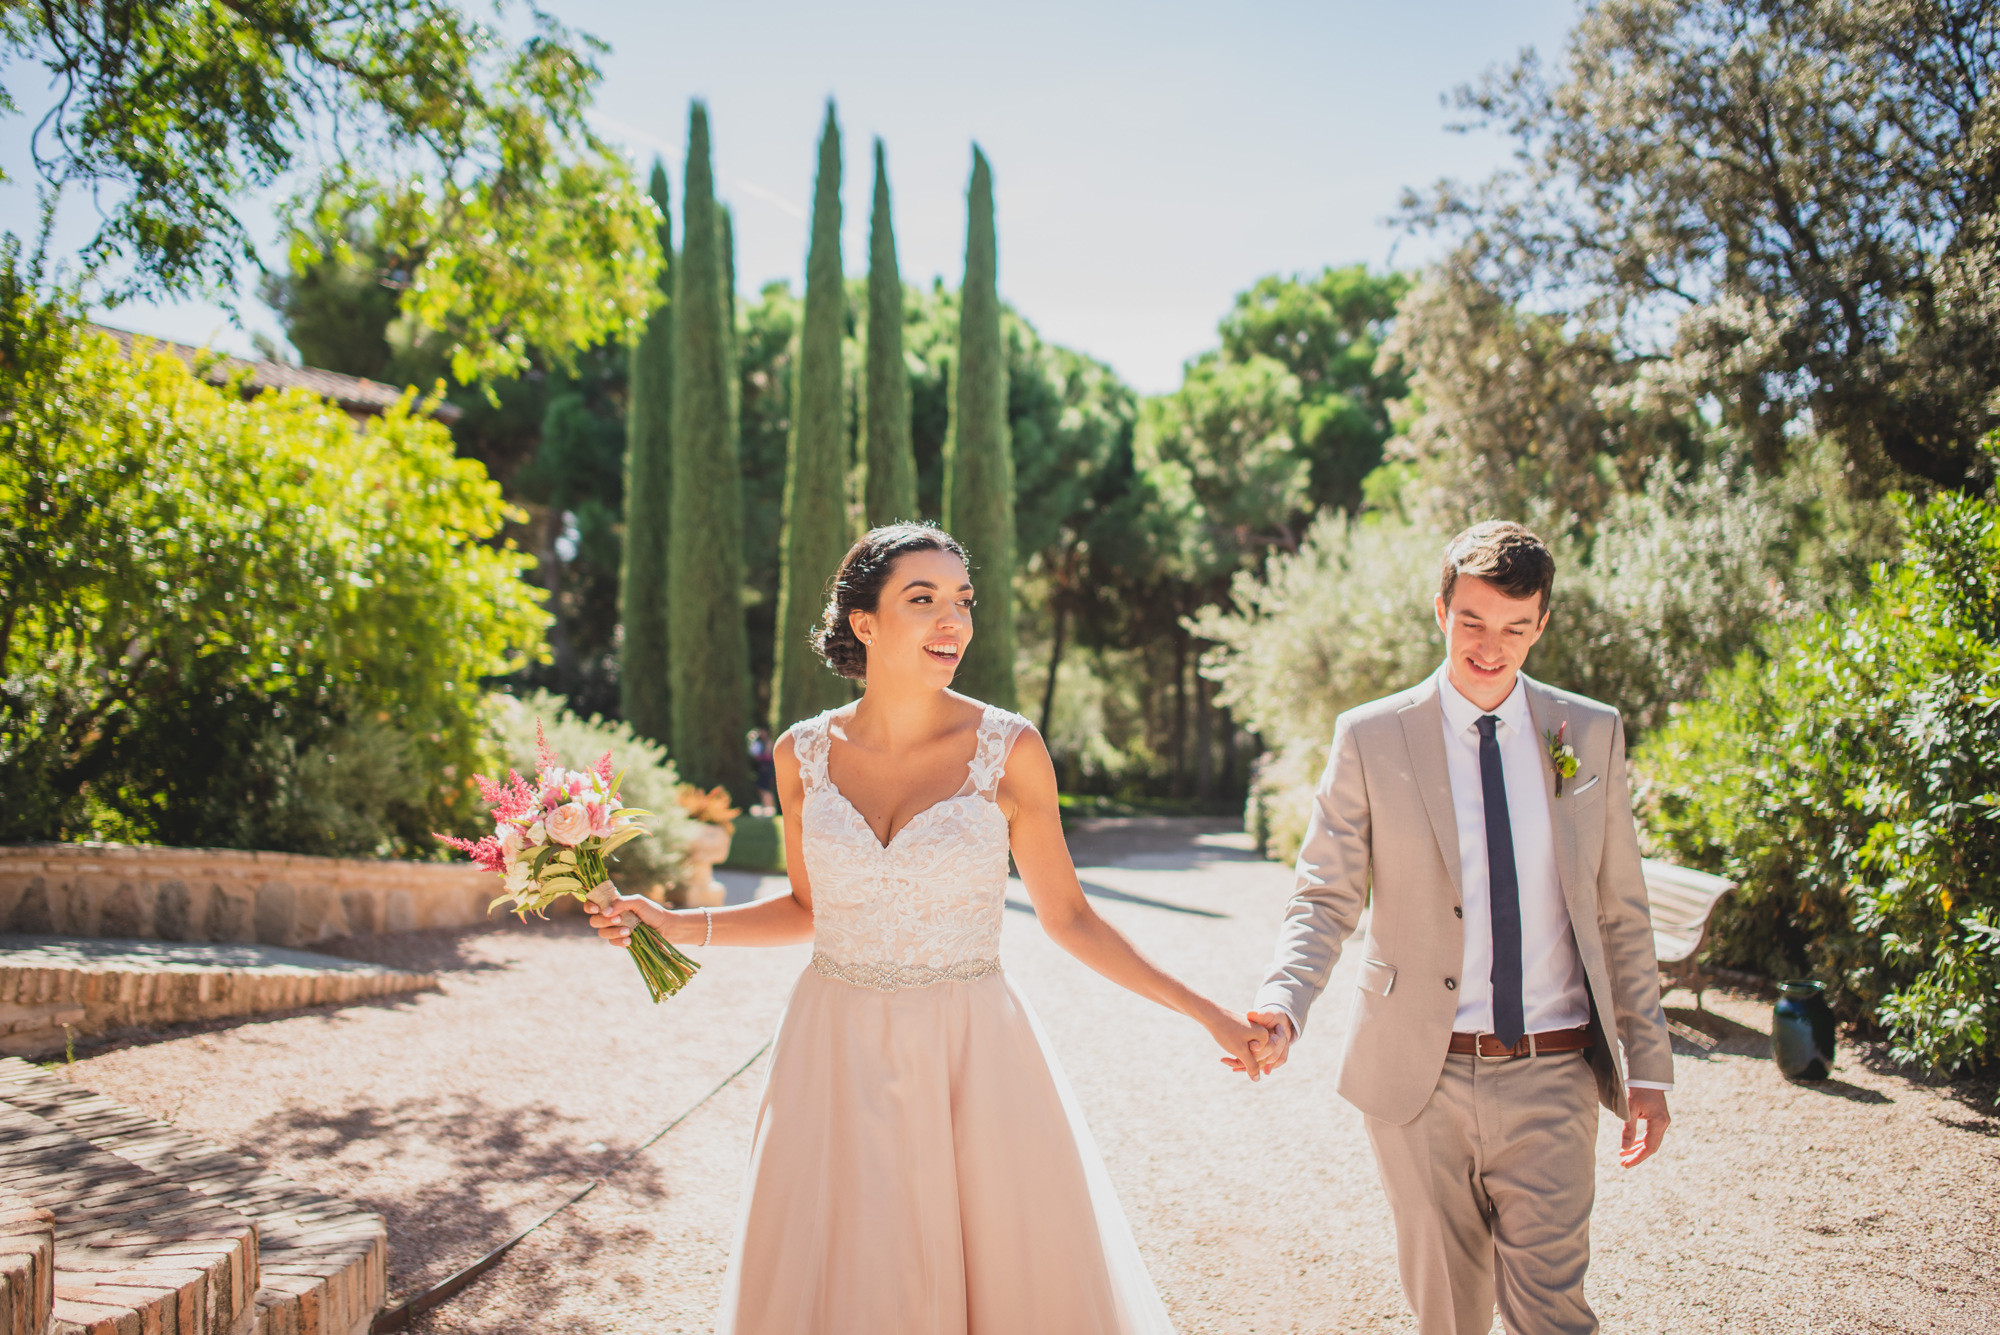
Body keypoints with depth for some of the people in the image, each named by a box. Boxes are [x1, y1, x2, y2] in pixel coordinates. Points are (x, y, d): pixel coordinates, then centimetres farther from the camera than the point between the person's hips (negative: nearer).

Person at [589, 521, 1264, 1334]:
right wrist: (678, 926, 2)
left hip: (973, 1057, -1)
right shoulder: (804, 753, 0)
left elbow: (1066, 916, 0)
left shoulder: (1008, 749, -7)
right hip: (838, 1054, 2)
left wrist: (1203, 1012, -4)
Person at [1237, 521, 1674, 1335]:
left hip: (1550, 1081, 1)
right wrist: (1281, 1002, -22)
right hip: (1420, 1079, 0)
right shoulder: (1370, 737, -2)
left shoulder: (1592, 733, 5)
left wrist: (1647, 1063, 6)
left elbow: (1622, 913, 8)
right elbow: (1327, 898, -4)